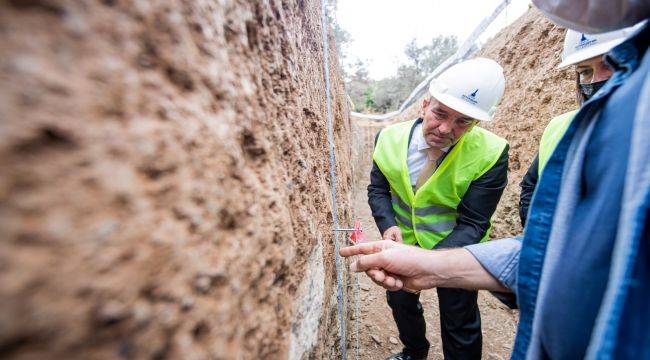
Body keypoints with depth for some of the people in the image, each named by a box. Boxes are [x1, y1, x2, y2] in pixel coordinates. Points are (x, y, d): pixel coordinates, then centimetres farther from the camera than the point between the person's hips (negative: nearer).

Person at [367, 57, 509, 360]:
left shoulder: (490, 154, -26)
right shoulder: (390, 138, -17)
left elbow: (472, 224, -24)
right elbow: (378, 190, -7)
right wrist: (388, 226, -26)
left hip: (456, 248, -3)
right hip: (404, 241, 4)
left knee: (459, 324, 17)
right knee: (400, 300, 26)